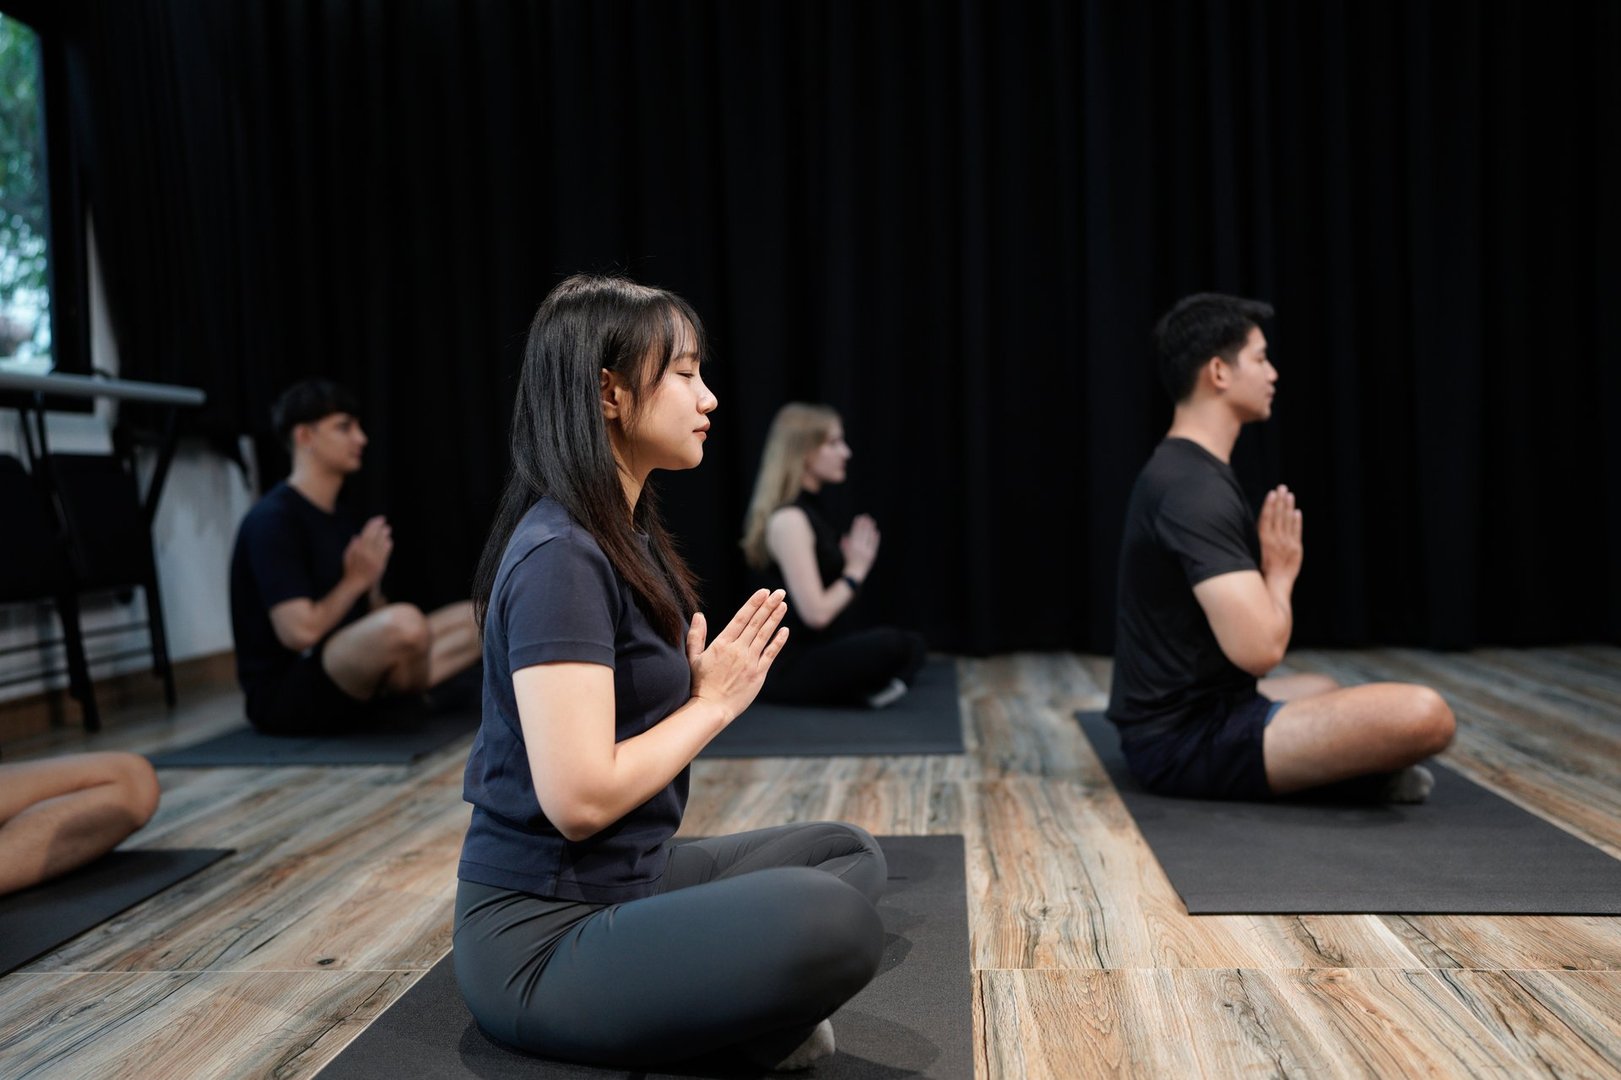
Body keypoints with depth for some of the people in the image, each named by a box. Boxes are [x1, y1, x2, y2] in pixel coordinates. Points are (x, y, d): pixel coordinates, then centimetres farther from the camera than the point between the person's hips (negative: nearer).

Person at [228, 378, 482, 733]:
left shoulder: (345, 522, 14)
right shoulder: (272, 520, -14)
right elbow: (300, 631, -23)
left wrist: (373, 579, -4)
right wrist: (356, 580, -10)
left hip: (345, 680, 8)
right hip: (282, 695, -8)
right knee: (405, 622, -34)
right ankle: (412, 704, -5)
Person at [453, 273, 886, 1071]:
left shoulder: (628, 539, 10)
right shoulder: (560, 557, -20)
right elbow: (580, 797, -25)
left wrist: (711, 682, -4)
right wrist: (715, 701, -13)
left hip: (627, 880, 10)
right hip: (541, 937, -10)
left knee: (849, 853, 15)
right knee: (836, 924, -30)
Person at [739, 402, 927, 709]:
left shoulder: (811, 509, 13)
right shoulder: (788, 519, -17)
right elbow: (815, 613, -22)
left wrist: (854, 563, 3)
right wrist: (856, 570, -8)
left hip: (811, 655, 10)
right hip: (786, 669, -10)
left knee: (914, 644, 16)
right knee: (890, 644, -30)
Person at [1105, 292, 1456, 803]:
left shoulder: (1180, 473, 13)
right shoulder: (1197, 492, -21)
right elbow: (1259, 649, -28)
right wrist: (1281, 572, -9)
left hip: (1183, 716, 11)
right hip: (1192, 739, -11)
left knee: (1322, 688, 41)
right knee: (1424, 715, -25)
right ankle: (1361, 776, 4)